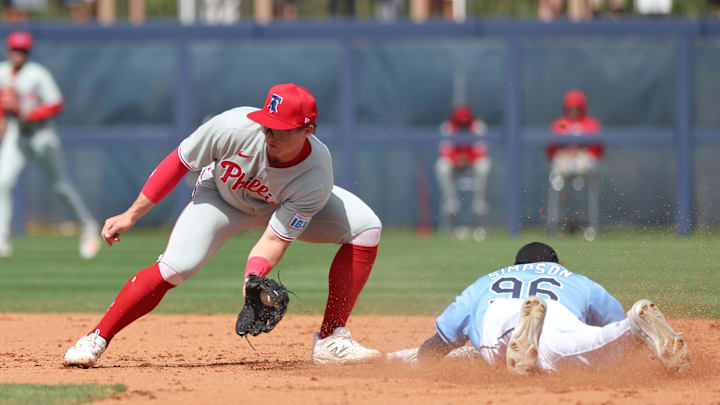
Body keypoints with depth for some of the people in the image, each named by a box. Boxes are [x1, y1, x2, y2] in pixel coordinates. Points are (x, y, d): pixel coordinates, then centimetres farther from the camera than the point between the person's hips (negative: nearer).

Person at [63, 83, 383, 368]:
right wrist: (131, 215, -18)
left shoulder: (315, 177, -36)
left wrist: (253, 277, -50)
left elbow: (276, 240, -30)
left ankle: (330, 340, -14)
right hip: (222, 197, -2)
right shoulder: (236, 128, -38)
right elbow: (178, 162, -22)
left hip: (285, 205, 2)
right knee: (174, 267, -25)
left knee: (366, 228, -18)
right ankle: (96, 340, -10)